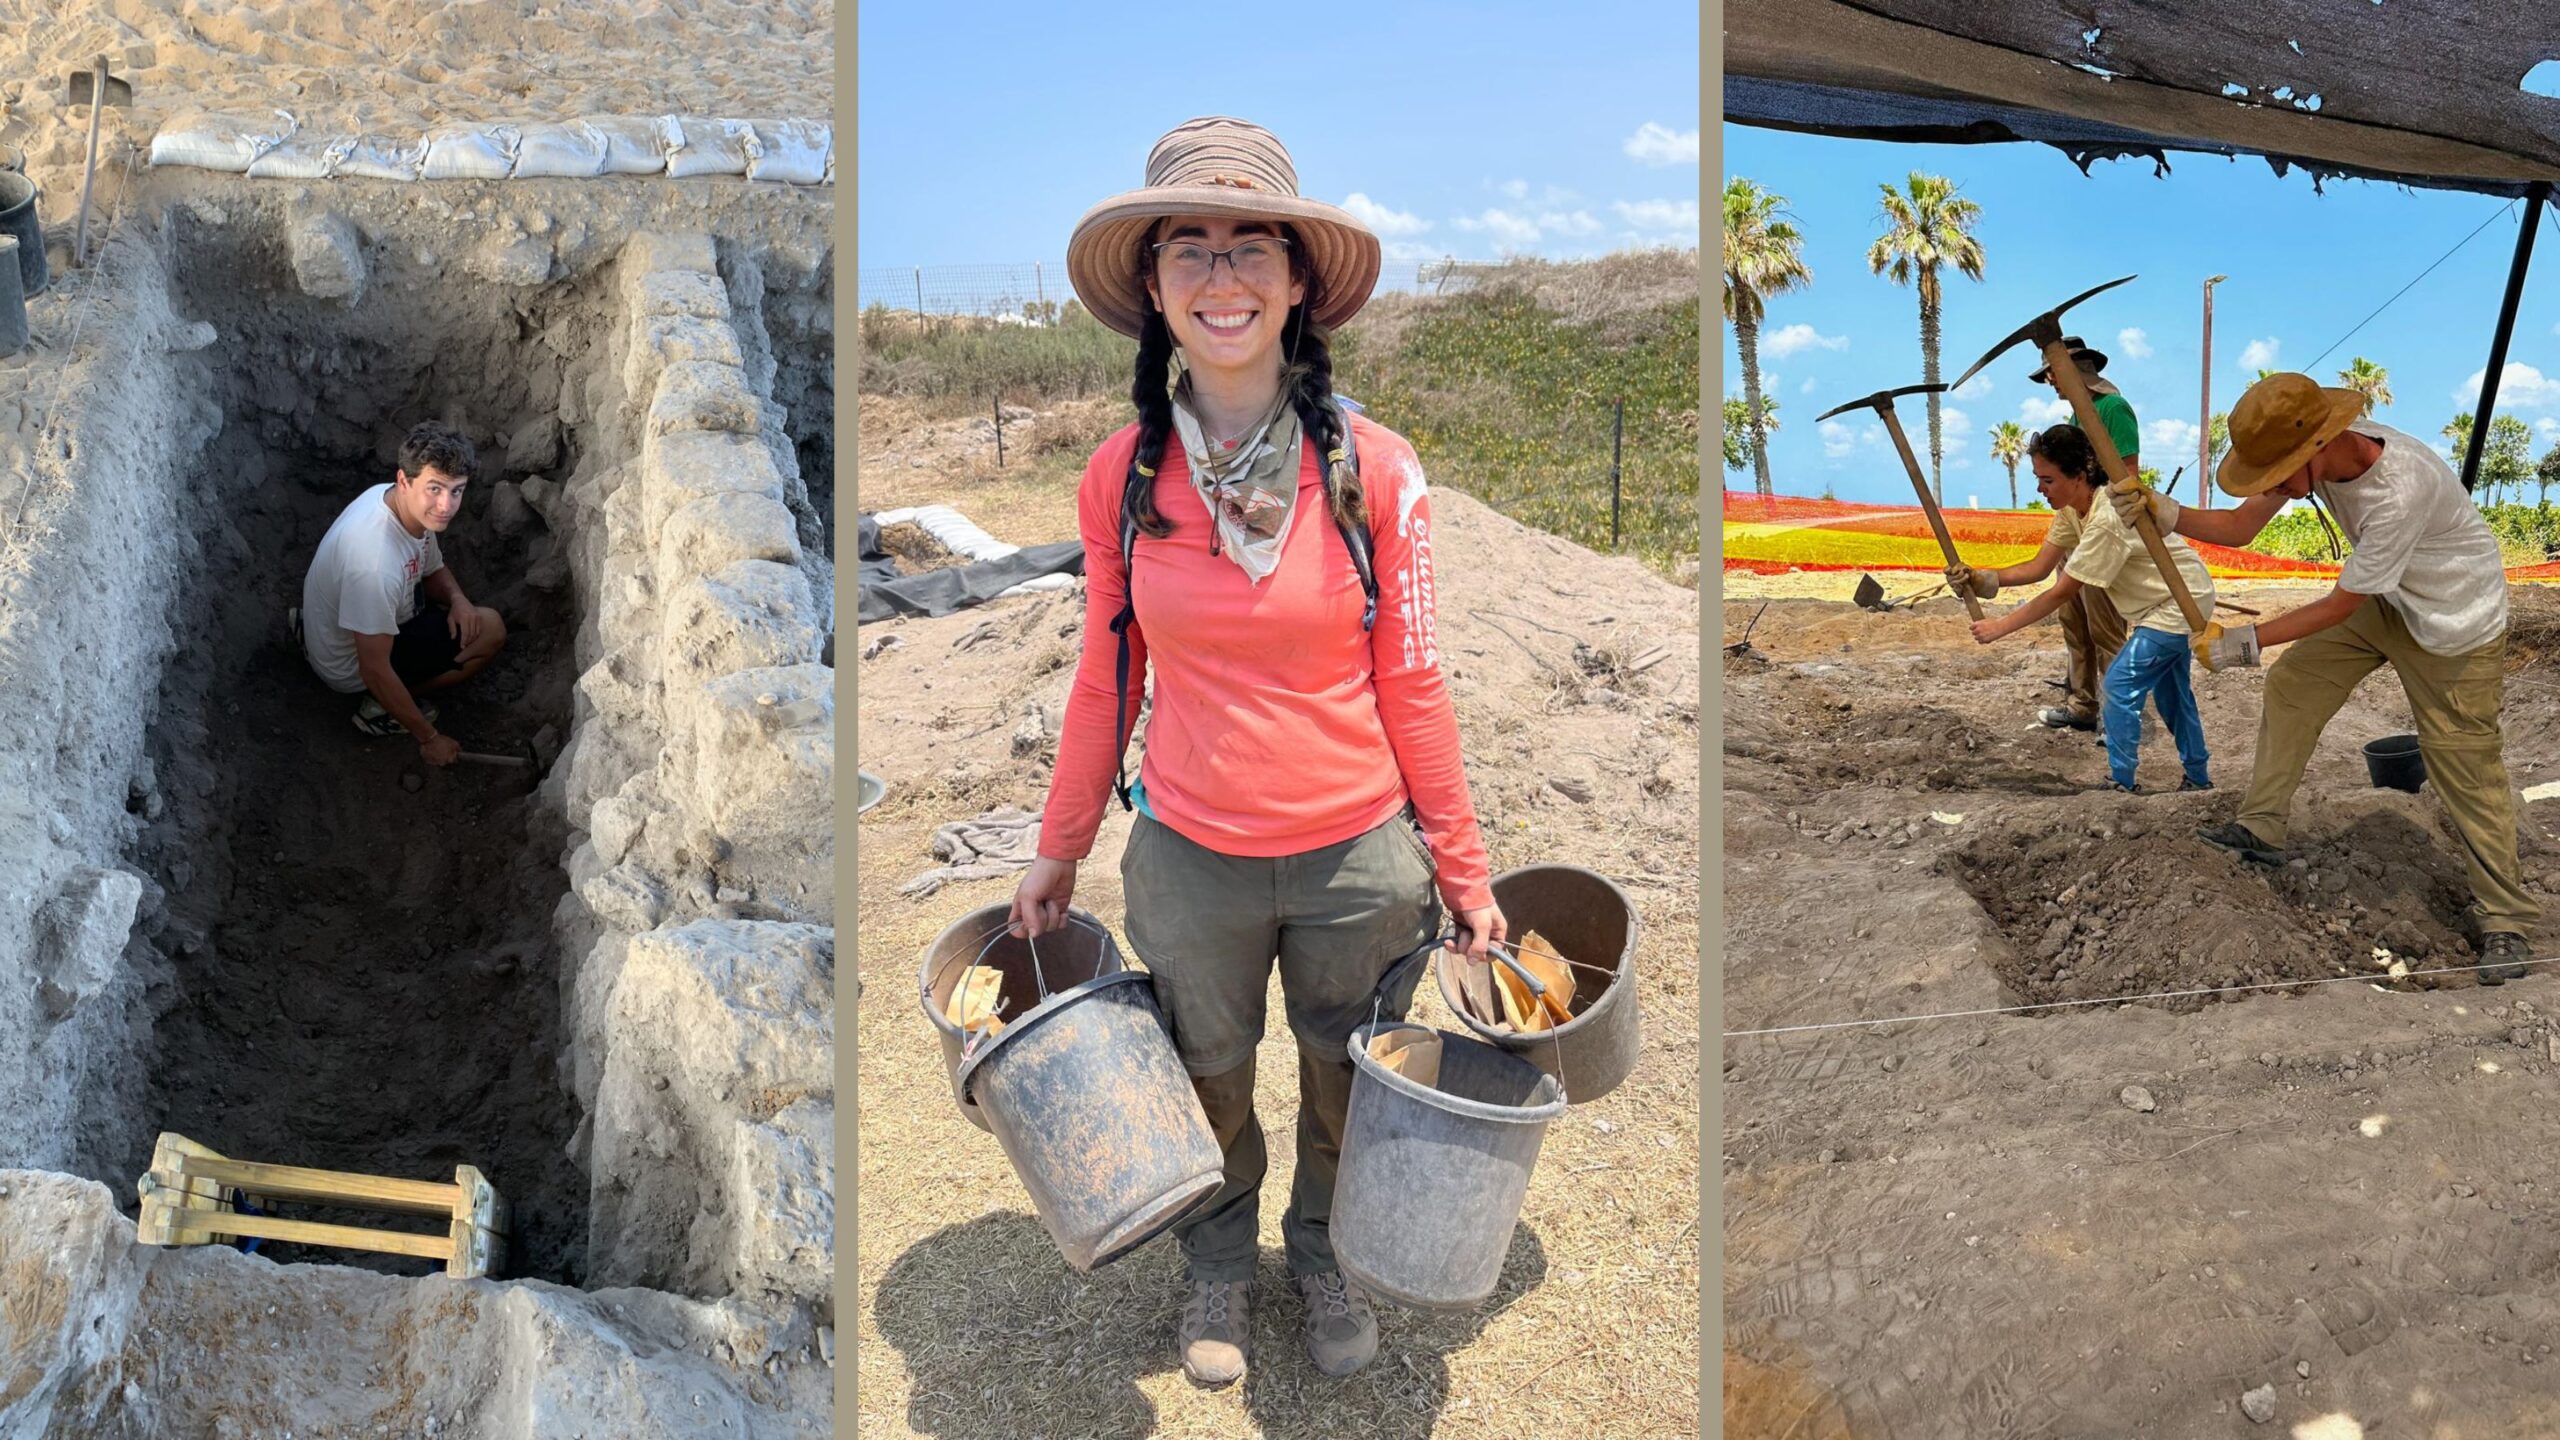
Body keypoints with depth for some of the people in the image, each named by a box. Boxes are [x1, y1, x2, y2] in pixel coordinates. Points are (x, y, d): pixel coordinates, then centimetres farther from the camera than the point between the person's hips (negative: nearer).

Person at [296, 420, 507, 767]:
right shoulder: (375, 562, -40)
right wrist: (429, 738, -22)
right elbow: (375, 671, -32)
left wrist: (457, 599, -16)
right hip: (348, 667, -8)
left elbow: (434, 569, 7)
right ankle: (381, 707, -2)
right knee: (490, 630, -12)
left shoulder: (411, 506, -14)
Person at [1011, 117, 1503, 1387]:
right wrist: (1059, 849, 9)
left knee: (1346, 1091, 21)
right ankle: (1218, 1262, 52)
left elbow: (1411, 690, -5)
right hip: (1188, 858, 1)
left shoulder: (1373, 472, -13)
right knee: (1209, 1088, 22)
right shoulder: (1120, 476, -9)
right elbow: (1105, 681, 2)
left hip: (1359, 857, 0)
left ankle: (1326, 1253, 52)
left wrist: (1464, 871, 0)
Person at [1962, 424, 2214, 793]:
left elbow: (2060, 594, -29)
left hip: (2183, 601, -10)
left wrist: (1999, 628, -26)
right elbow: (2040, 568, 1)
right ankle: (2198, 777, 32)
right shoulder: (2074, 507, -3)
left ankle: (2120, 783, -5)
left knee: (2121, 684, -12)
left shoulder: (2107, 520, -32)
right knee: (2170, 689, 19)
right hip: (2170, 601, 10)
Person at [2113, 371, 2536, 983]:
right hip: (2385, 604, 8)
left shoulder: (2401, 491, -38)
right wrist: (2163, 512, -26)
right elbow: (2239, 527, -8)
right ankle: (2262, 828, 17)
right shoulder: (2314, 451, -16)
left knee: (2466, 770, -2)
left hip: (2455, 629, -8)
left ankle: (2505, 921, 11)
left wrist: (2247, 641, -23)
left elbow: (2340, 606, -27)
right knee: (2291, 683, 5)